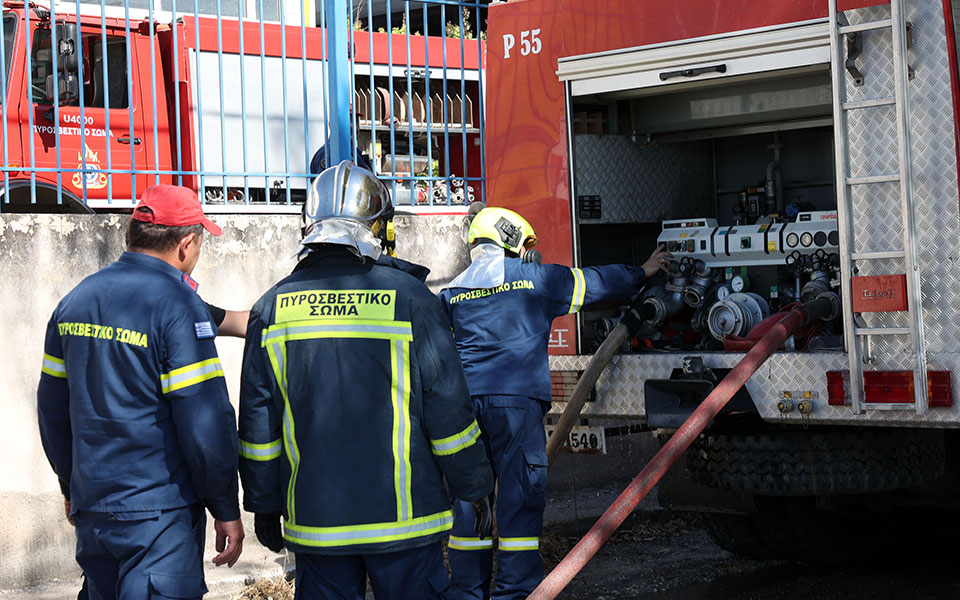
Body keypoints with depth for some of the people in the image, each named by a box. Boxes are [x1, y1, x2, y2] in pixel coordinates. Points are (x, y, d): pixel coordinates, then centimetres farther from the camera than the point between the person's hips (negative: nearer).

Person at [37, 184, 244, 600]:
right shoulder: (177, 305, -13)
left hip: (90, 508, 7)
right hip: (158, 513, -7)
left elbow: (52, 410, 15)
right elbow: (206, 425, -17)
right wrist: (226, 509, -7)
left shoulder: (76, 301, 9)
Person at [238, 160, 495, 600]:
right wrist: (476, 491, 5)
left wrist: (264, 505, 15)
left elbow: (257, 421, 5)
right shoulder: (409, 298, -7)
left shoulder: (272, 307, 2)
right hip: (402, 515, -2)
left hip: (314, 518, 3)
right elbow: (448, 409, -6)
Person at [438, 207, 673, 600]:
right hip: (515, 399, -4)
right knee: (520, 496, -2)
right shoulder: (536, 278, 6)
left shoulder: (453, 291, 15)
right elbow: (596, 283, 17)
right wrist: (643, 272, 33)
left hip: (465, 401, 4)